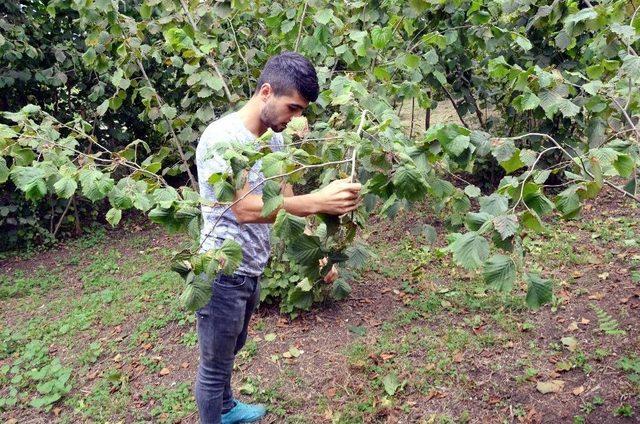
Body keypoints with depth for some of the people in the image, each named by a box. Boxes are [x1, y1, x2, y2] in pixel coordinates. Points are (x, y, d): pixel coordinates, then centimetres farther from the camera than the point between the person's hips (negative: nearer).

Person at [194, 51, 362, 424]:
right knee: (215, 365, 10)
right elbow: (244, 209, -31)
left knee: (231, 350, 29)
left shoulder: (275, 138, 4)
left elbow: (287, 202, 8)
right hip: (222, 274, -9)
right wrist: (318, 201, -38)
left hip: (253, 271, 9)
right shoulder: (221, 137, -22)